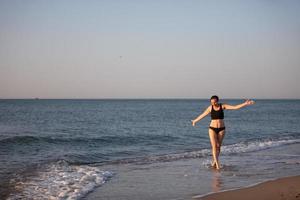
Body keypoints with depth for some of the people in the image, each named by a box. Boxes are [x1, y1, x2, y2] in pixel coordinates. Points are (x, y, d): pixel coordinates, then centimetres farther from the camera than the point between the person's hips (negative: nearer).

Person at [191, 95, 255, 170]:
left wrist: (245, 104, -20)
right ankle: (217, 163, -13)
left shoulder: (223, 106, -4)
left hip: (221, 129, 0)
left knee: (218, 146, 8)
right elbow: (202, 115, 15)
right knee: (214, 146, -11)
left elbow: (235, 107, -11)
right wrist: (195, 120, 27)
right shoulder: (210, 108, 0)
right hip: (212, 129, 0)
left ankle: (214, 161, 25)